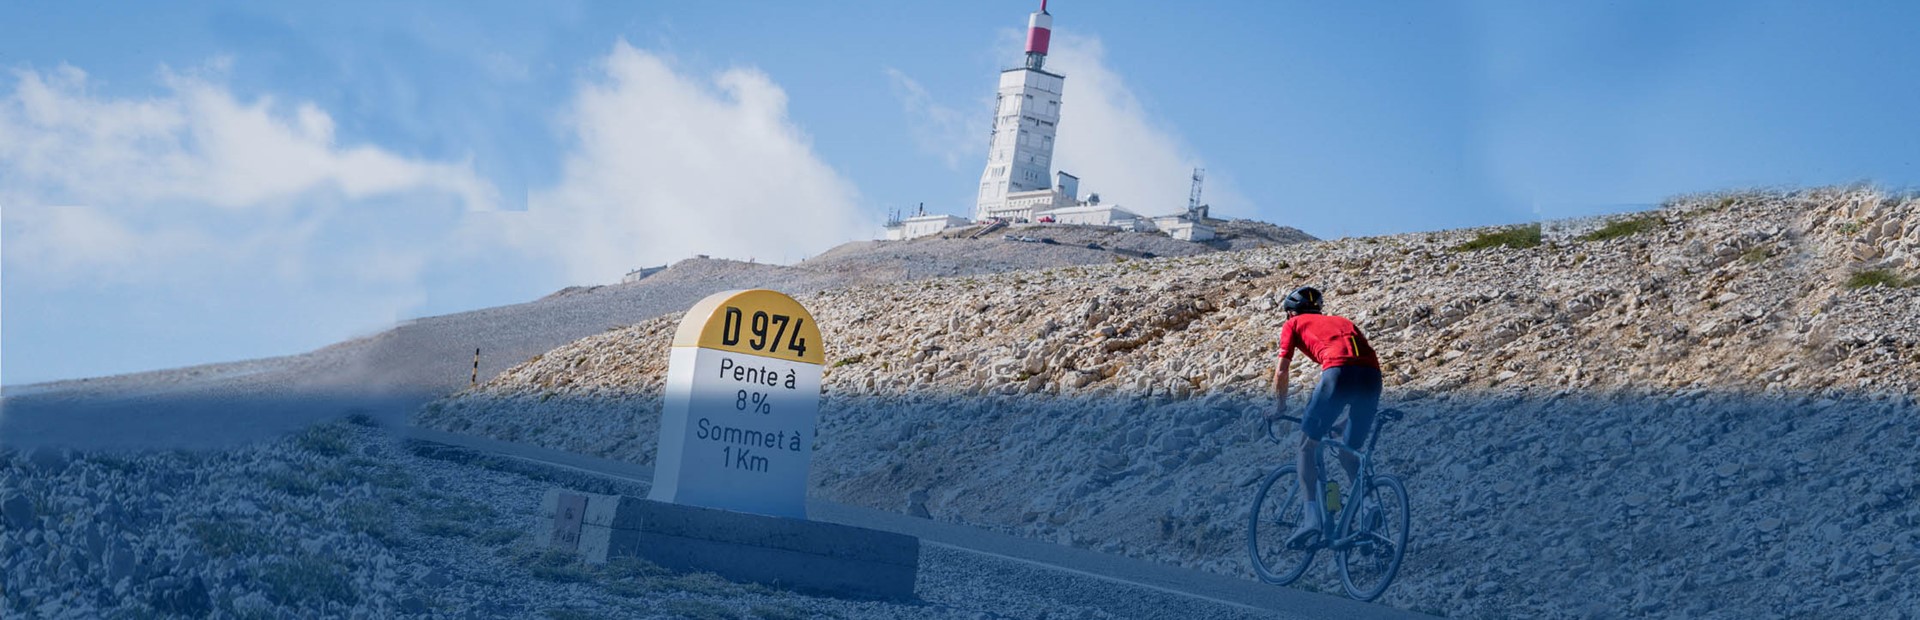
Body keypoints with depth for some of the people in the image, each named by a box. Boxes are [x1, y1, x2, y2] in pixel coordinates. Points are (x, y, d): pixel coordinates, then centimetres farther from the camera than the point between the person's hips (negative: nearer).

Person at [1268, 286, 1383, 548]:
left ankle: (1311, 515, -10)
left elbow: (1281, 373, 21)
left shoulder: (1293, 325, 26)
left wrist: (1279, 408, 37)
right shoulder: (1340, 321, 40)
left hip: (1339, 371, -5)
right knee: (1350, 455, 19)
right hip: (1373, 374, 5)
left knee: (1308, 446, 7)